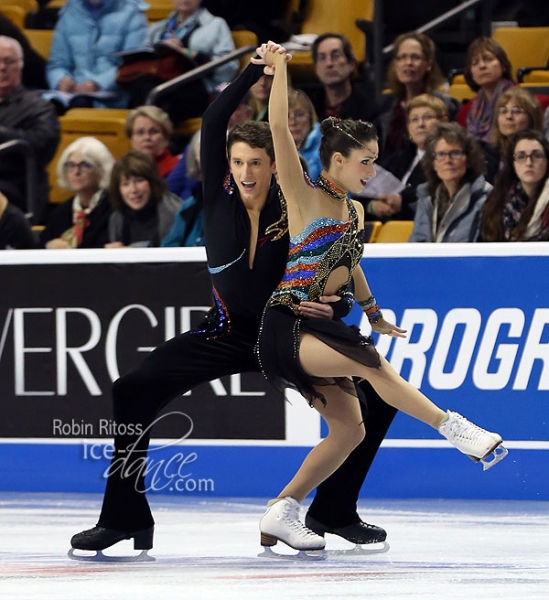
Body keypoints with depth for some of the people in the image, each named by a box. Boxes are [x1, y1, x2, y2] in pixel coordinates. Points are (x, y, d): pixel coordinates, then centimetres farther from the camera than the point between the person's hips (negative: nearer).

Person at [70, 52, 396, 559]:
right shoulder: (218, 196, -10)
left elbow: (339, 292, -12)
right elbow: (212, 124, -23)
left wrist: (330, 307, -34)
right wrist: (254, 71, -28)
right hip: (226, 334, 1)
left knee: (378, 395, -14)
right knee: (132, 392, -16)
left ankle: (334, 512, 3)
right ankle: (126, 517, -6)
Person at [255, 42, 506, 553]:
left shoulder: (354, 211, 14)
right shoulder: (304, 198, -8)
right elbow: (279, 128, -19)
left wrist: (373, 314, 33)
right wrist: (278, 65, -22)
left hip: (323, 331, 8)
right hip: (286, 327, -8)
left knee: (349, 428, 1)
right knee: (370, 363, -29)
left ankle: (281, 514, 8)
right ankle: (455, 429, -31)